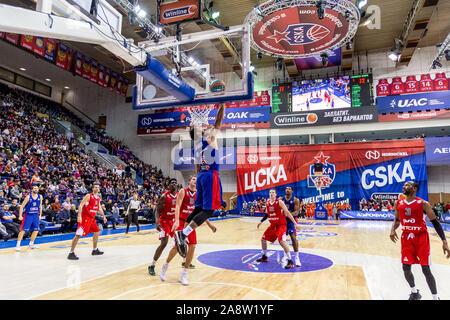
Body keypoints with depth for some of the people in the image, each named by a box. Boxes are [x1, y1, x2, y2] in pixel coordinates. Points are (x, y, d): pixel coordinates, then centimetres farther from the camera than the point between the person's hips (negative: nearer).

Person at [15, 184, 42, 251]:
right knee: (23, 230, -6)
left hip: (36, 215, 5)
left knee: (36, 230, 6)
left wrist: (40, 215, 11)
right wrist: (20, 216, -13)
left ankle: (31, 244, 20)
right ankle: (18, 245, 4)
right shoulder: (28, 197, -10)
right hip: (28, 215, -4)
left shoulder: (40, 197, 2)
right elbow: (22, 206, -7)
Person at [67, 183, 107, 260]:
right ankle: (71, 253, -7)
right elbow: (80, 205, -18)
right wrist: (79, 216, -28)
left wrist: (104, 216, 27)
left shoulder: (98, 198, 12)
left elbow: (99, 208, 25)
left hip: (92, 218, 9)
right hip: (85, 217, -9)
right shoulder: (88, 196, -11)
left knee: (97, 232, 15)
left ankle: (95, 250, 27)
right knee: (78, 234, -12)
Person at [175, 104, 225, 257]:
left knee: (198, 208, 12)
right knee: (208, 210, -9)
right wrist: (222, 105, 12)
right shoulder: (209, 136, -3)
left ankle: (181, 236, 11)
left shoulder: (196, 147, 18)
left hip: (201, 175, 9)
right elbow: (219, 120, 1)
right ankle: (183, 233, -19)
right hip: (211, 175, -8)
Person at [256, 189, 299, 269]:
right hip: (273, 225, 7)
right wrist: (261, 222, 13)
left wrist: (294, 222, -20)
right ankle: (264, 257, 32)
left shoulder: (279, 202, -14)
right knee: (263, 239, 11)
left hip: (281, 225, -7)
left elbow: (287, 213, -16)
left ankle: (290, 261, -14)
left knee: (282, 241, -24)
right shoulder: (267, 203, 4)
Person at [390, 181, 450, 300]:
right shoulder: (398, 203, 0)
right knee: (406, 269, 4)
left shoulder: (423, 204, -11)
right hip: (406, 237, 4)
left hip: (421, 237, -3)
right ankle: (414, 292, 30)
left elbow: (435, 222, -8)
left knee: (426, 269, -4)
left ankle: (435, 297, 16)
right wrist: (393, 230, -6)